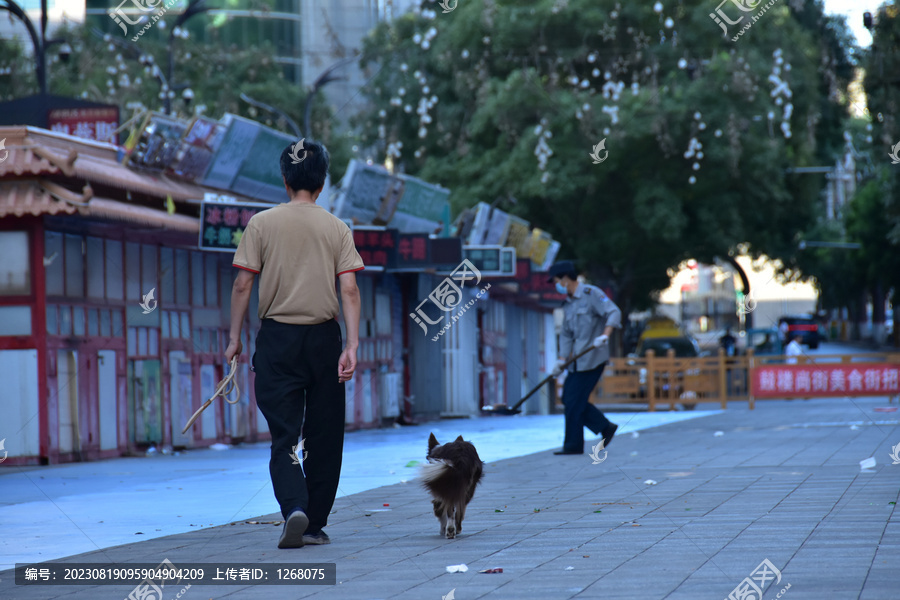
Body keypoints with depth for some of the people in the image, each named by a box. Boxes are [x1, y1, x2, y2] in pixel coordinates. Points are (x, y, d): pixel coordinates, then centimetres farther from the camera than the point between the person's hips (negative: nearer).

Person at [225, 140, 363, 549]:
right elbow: (349, 290, -6)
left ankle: (294, 508, -22)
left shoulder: (262, 224, 0)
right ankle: (315, 524, 15)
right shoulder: (337, 229, 2)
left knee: (284, 436, 0)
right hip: (324, 337, 1)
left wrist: (235, 338, 6)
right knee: (324, 437, 10)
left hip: (277, 336, -1)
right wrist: (352, 345, -8)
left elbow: (242, 285, -2)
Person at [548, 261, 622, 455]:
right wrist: (562, 359, 6)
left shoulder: (591, 294, -9)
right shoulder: (569, 304, 16)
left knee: (574, 401, -8)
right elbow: (566, 334, 18)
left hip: (593, 358, -9)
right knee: (568, 398, 7)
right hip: (578, 360, 9)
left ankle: (573, 445, 1)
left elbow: (614, 313, -18)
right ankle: (605, 428, 15)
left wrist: (604, 335, -32)